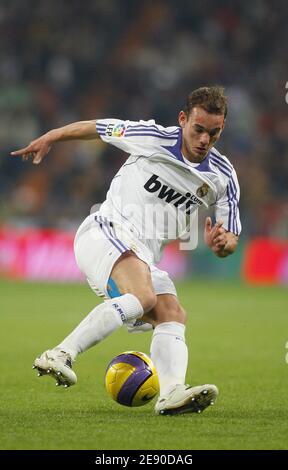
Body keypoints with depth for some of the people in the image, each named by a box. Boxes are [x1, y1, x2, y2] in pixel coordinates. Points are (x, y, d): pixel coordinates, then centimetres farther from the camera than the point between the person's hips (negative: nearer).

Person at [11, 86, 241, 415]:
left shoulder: (224, 177, 6)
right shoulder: (153, 138, -6)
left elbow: (230, 240, 13)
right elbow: (97, 128, 10)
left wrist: (221, 243, -12)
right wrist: (48, 138, 20)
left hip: (144, 257, 7)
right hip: (107, 232, -6)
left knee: (173, 315, -16)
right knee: (143, 297, -32)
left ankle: (172, 392, -36)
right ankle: (60, 356, -37)